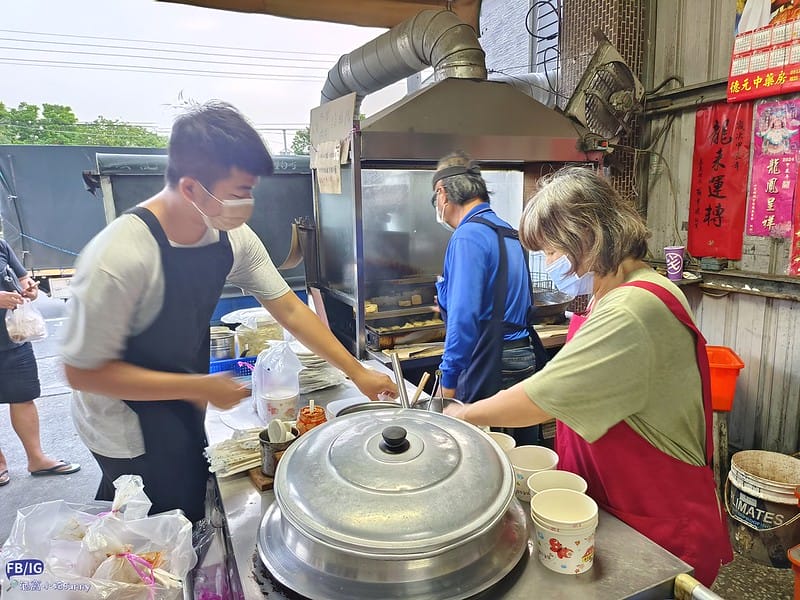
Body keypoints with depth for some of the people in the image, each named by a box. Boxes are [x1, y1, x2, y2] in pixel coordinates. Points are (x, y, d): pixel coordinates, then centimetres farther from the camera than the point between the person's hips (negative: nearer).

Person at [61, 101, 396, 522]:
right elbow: (83, 372, -24)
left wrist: (358, 374, -10)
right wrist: (198, 387, -26)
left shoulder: (233, 236, -15)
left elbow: (289, 310, -9)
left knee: (191, 511, 26)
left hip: (182, 409, 6)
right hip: (128, 423, -6)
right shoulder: (118, 257, -33)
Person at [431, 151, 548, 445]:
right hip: (526, 358, 9)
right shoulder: (509, 233, 13)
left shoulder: (468, 236, -15)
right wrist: (449, 302, 35)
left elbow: (464, 317, -22)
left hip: (492, 366, -9)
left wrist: (449, 380, -16)